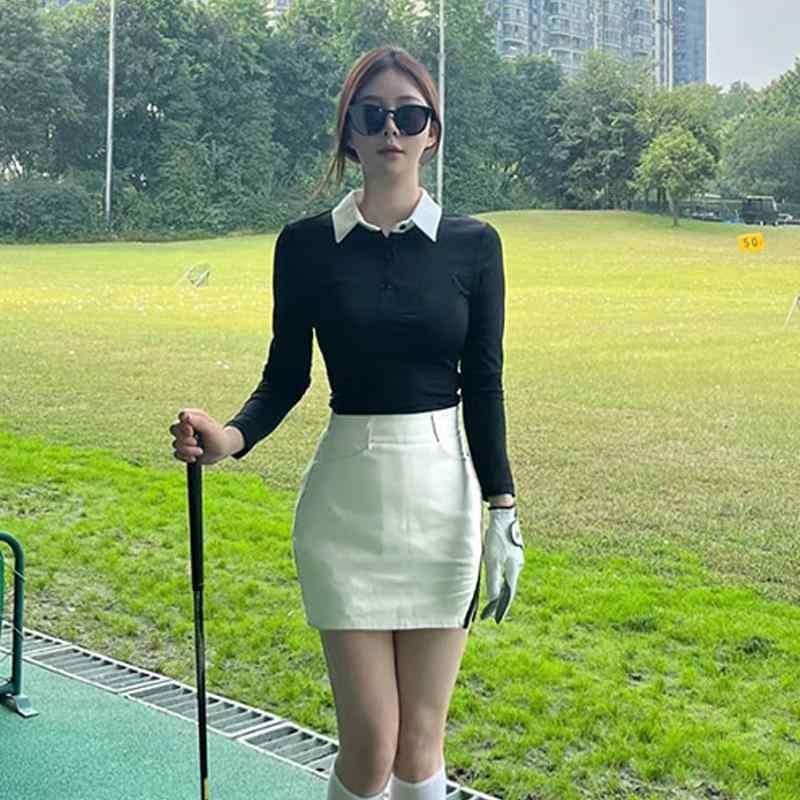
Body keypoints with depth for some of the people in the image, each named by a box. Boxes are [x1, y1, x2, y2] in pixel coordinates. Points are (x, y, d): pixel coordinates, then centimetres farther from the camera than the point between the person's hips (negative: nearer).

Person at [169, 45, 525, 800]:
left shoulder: (473, 244, 0)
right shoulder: (306, 243, 0)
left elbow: (484, 387, 1)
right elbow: (286, 376, 3)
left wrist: (503, 511, -2)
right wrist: (232, 438, -16)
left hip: (442, 498, 1)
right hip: (345, 499, 0)